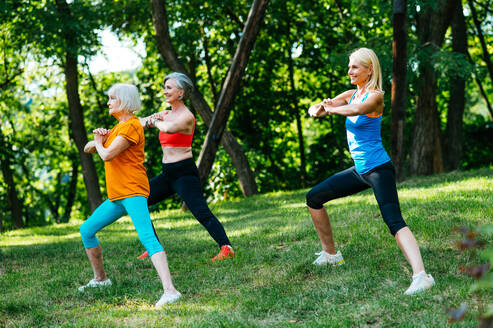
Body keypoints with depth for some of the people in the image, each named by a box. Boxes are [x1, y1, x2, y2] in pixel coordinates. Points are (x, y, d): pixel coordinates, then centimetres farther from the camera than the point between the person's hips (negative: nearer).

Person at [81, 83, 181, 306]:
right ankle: (100, 279, 34)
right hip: (117, 197, 11)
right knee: (87, 230, 19)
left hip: (132, 192, -11)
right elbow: (88, 149, 23)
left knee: (147, 237, -25)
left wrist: (99, 143, 3)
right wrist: (99, 138, 1)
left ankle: (170, 290, -39)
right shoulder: (118, 128, 21)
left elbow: (107, 155, -20)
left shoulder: (131, 126, -11)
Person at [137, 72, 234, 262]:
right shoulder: (167, 114, 14)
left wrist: (156, 122, -11)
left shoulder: (186, 116, -12)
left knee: (201, 213, -22)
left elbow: (170, 129, -33)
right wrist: (150, 120, -8)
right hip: (168, 174, 9)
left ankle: (226, 248, -28)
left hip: (184, 173, -9)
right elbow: (138, 123, 15)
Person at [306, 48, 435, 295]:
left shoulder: (375, 96, -12)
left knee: (394, 221, -25)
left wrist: (331, 109, -18)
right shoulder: (351, 94, 12)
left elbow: (357, 109, -35)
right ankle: (331, 254, 28)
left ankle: (421, 275, -38)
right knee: (313, 199, 16)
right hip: (359, 171, 9)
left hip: (378, 169, -9)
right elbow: (316, 109, 8)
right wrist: (318, 109, -17)